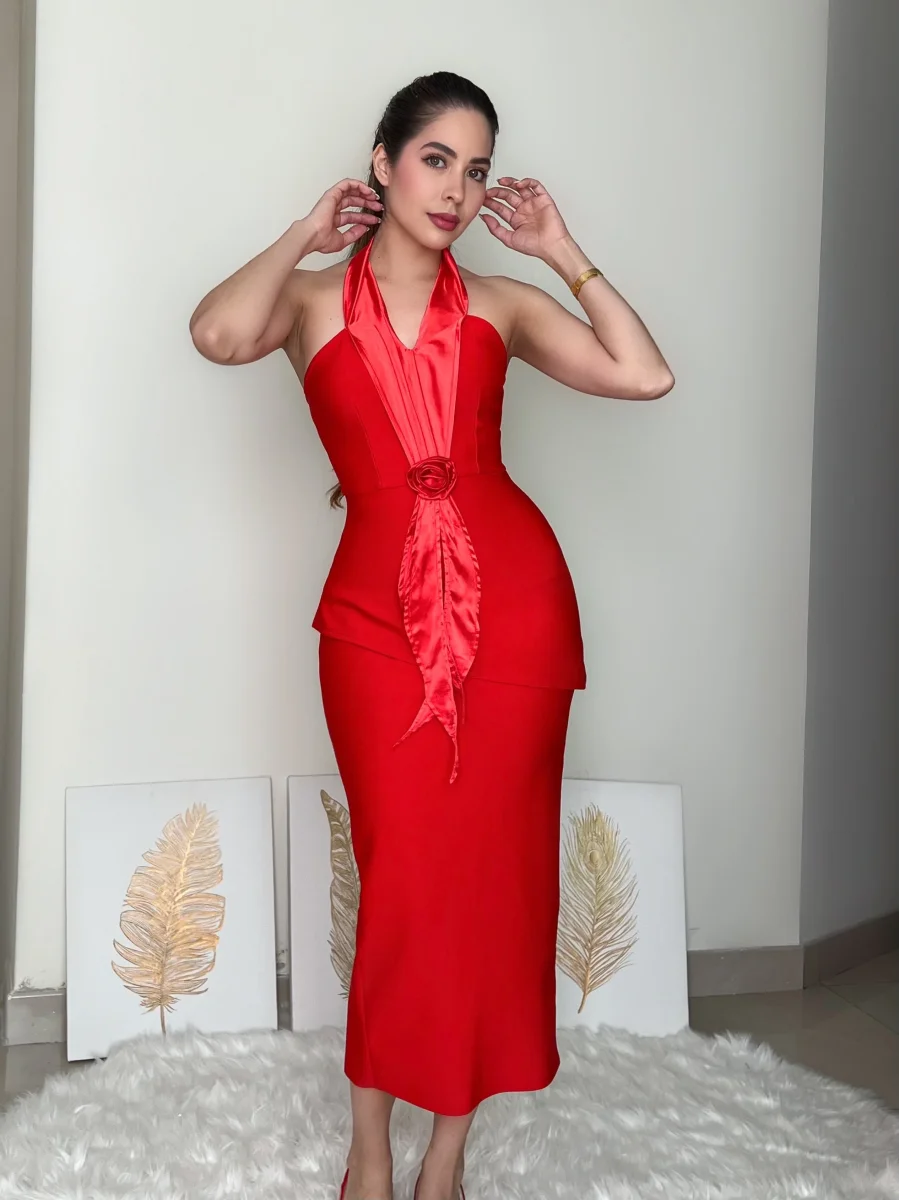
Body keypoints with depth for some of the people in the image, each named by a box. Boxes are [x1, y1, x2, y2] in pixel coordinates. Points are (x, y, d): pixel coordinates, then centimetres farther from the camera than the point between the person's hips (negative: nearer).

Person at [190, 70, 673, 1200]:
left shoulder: (499, 304, 12)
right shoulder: (313, 300, 9)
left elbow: (645, 375, 0)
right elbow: (218, 333, -15)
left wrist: (564, 252, 7)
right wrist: (306, 234, 0)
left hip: (513, 599, 2)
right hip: (375, 609, -1)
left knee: (491, 868, 2)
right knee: (402, 875, -2)